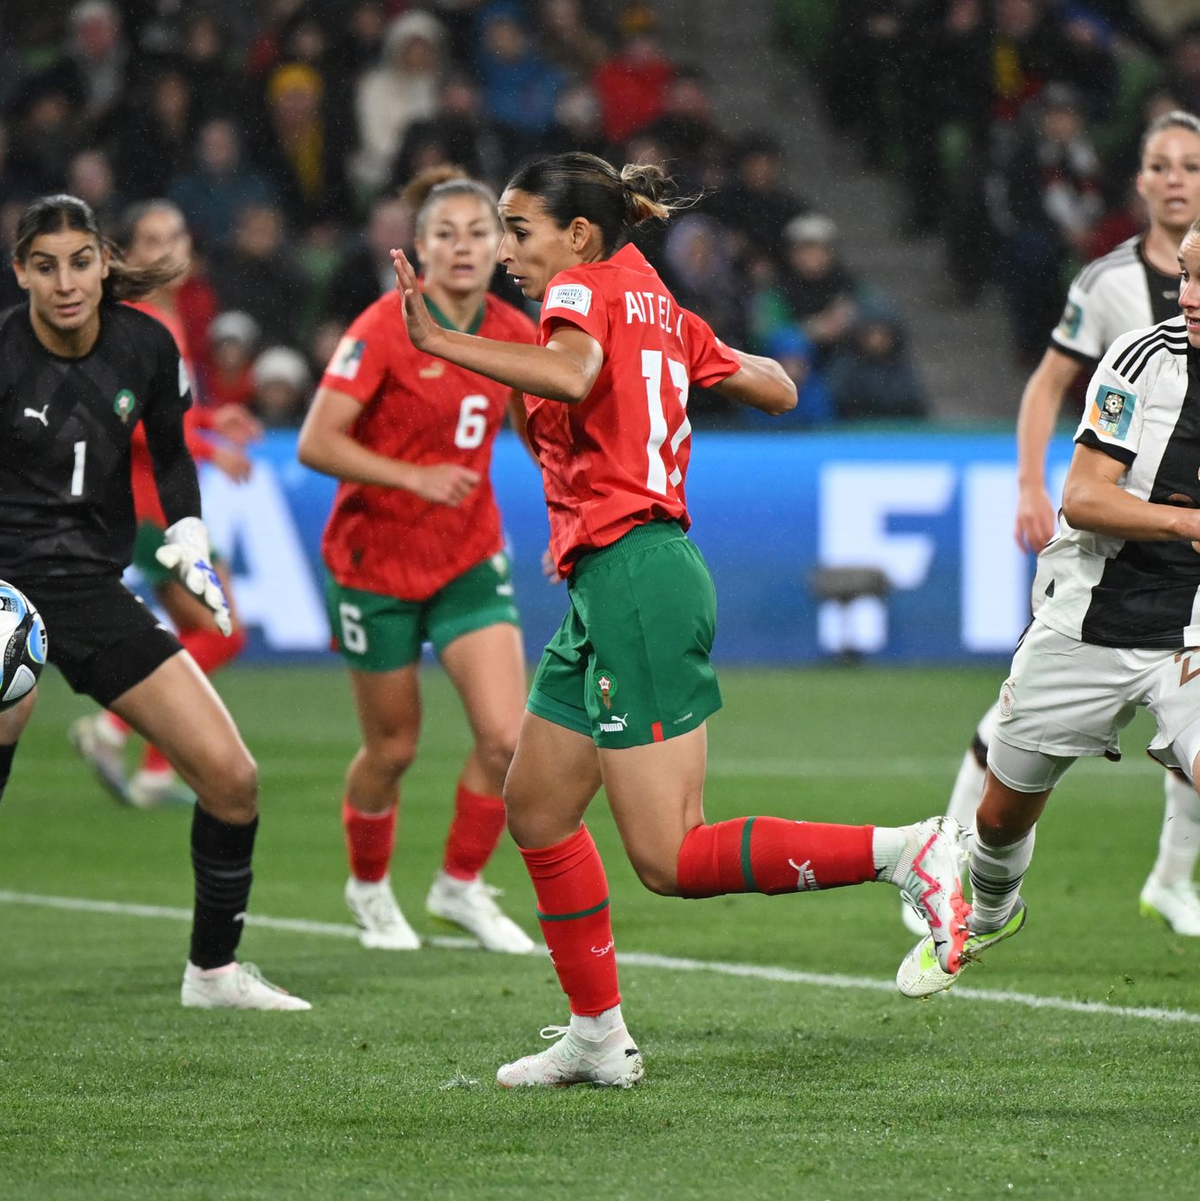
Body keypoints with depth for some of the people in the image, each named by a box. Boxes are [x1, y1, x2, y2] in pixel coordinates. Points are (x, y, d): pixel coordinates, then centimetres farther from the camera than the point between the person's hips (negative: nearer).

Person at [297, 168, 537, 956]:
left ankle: (460, 884, 13)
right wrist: (414, 477, -29)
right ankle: (369, 885, 35)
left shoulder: (514, 334, -2)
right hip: (376, 559, -4)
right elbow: (317, 443, -21)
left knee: (507, 736, -10)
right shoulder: (385, 329, -17)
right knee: (393, 748, 8)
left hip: (471, 557, 4)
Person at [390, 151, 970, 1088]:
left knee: (673, 861, -12)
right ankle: (598, 1038, 22)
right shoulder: (660, 310, 17)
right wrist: (715, 357, 39)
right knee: (535, 807, 16)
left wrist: (439, 341, -27)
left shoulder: (586, 289, -7)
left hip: (634, 579, -10)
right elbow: (778, 390, 23)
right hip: (609, 588, 10)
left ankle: (910, 853, -15)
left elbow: (573, 375, -30)